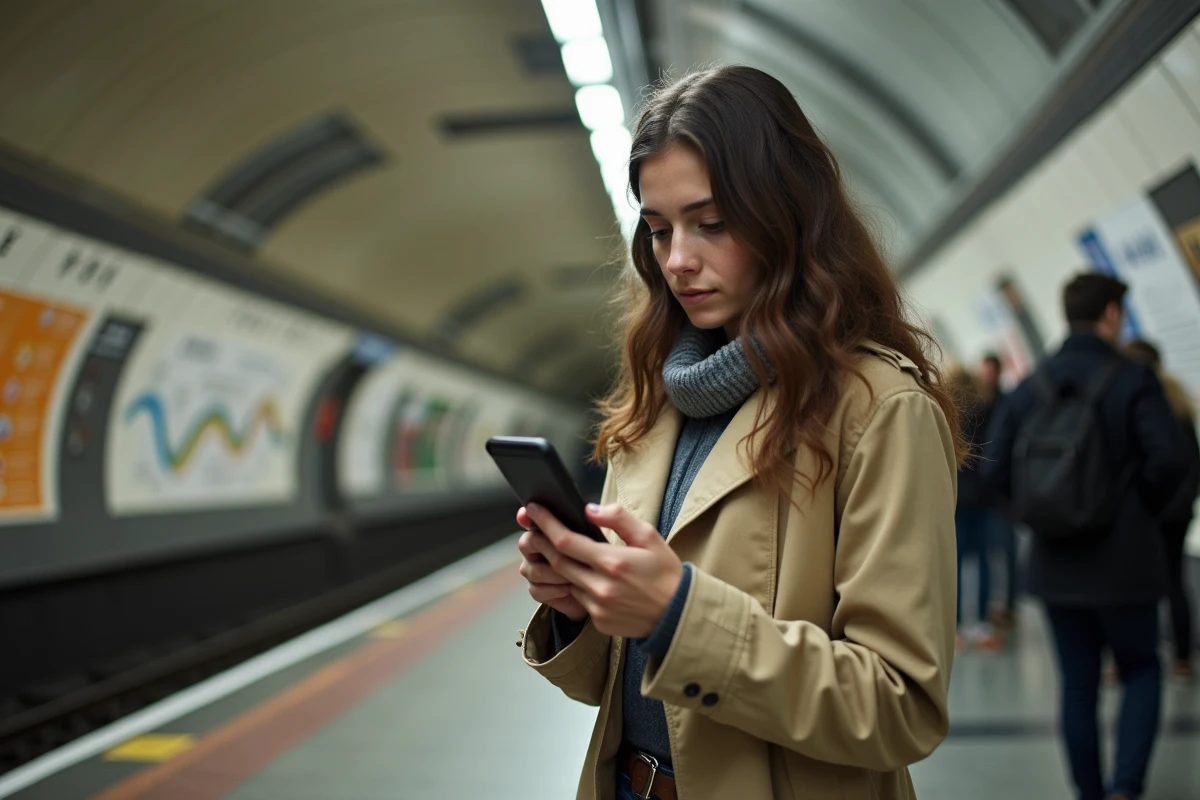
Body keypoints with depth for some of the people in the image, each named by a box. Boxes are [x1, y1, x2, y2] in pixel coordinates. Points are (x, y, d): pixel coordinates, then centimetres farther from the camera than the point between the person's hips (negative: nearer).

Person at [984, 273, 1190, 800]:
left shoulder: (1030, 387, 2)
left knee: (1077, 683, 12)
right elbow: (1168, 460, -19)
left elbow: (996, 468, -3)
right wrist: (1144, 507, 0)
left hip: (1055, 560, 3)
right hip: (1124, 558, -3)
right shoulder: (1133, 380, -10)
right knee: (1142, 670, 14)